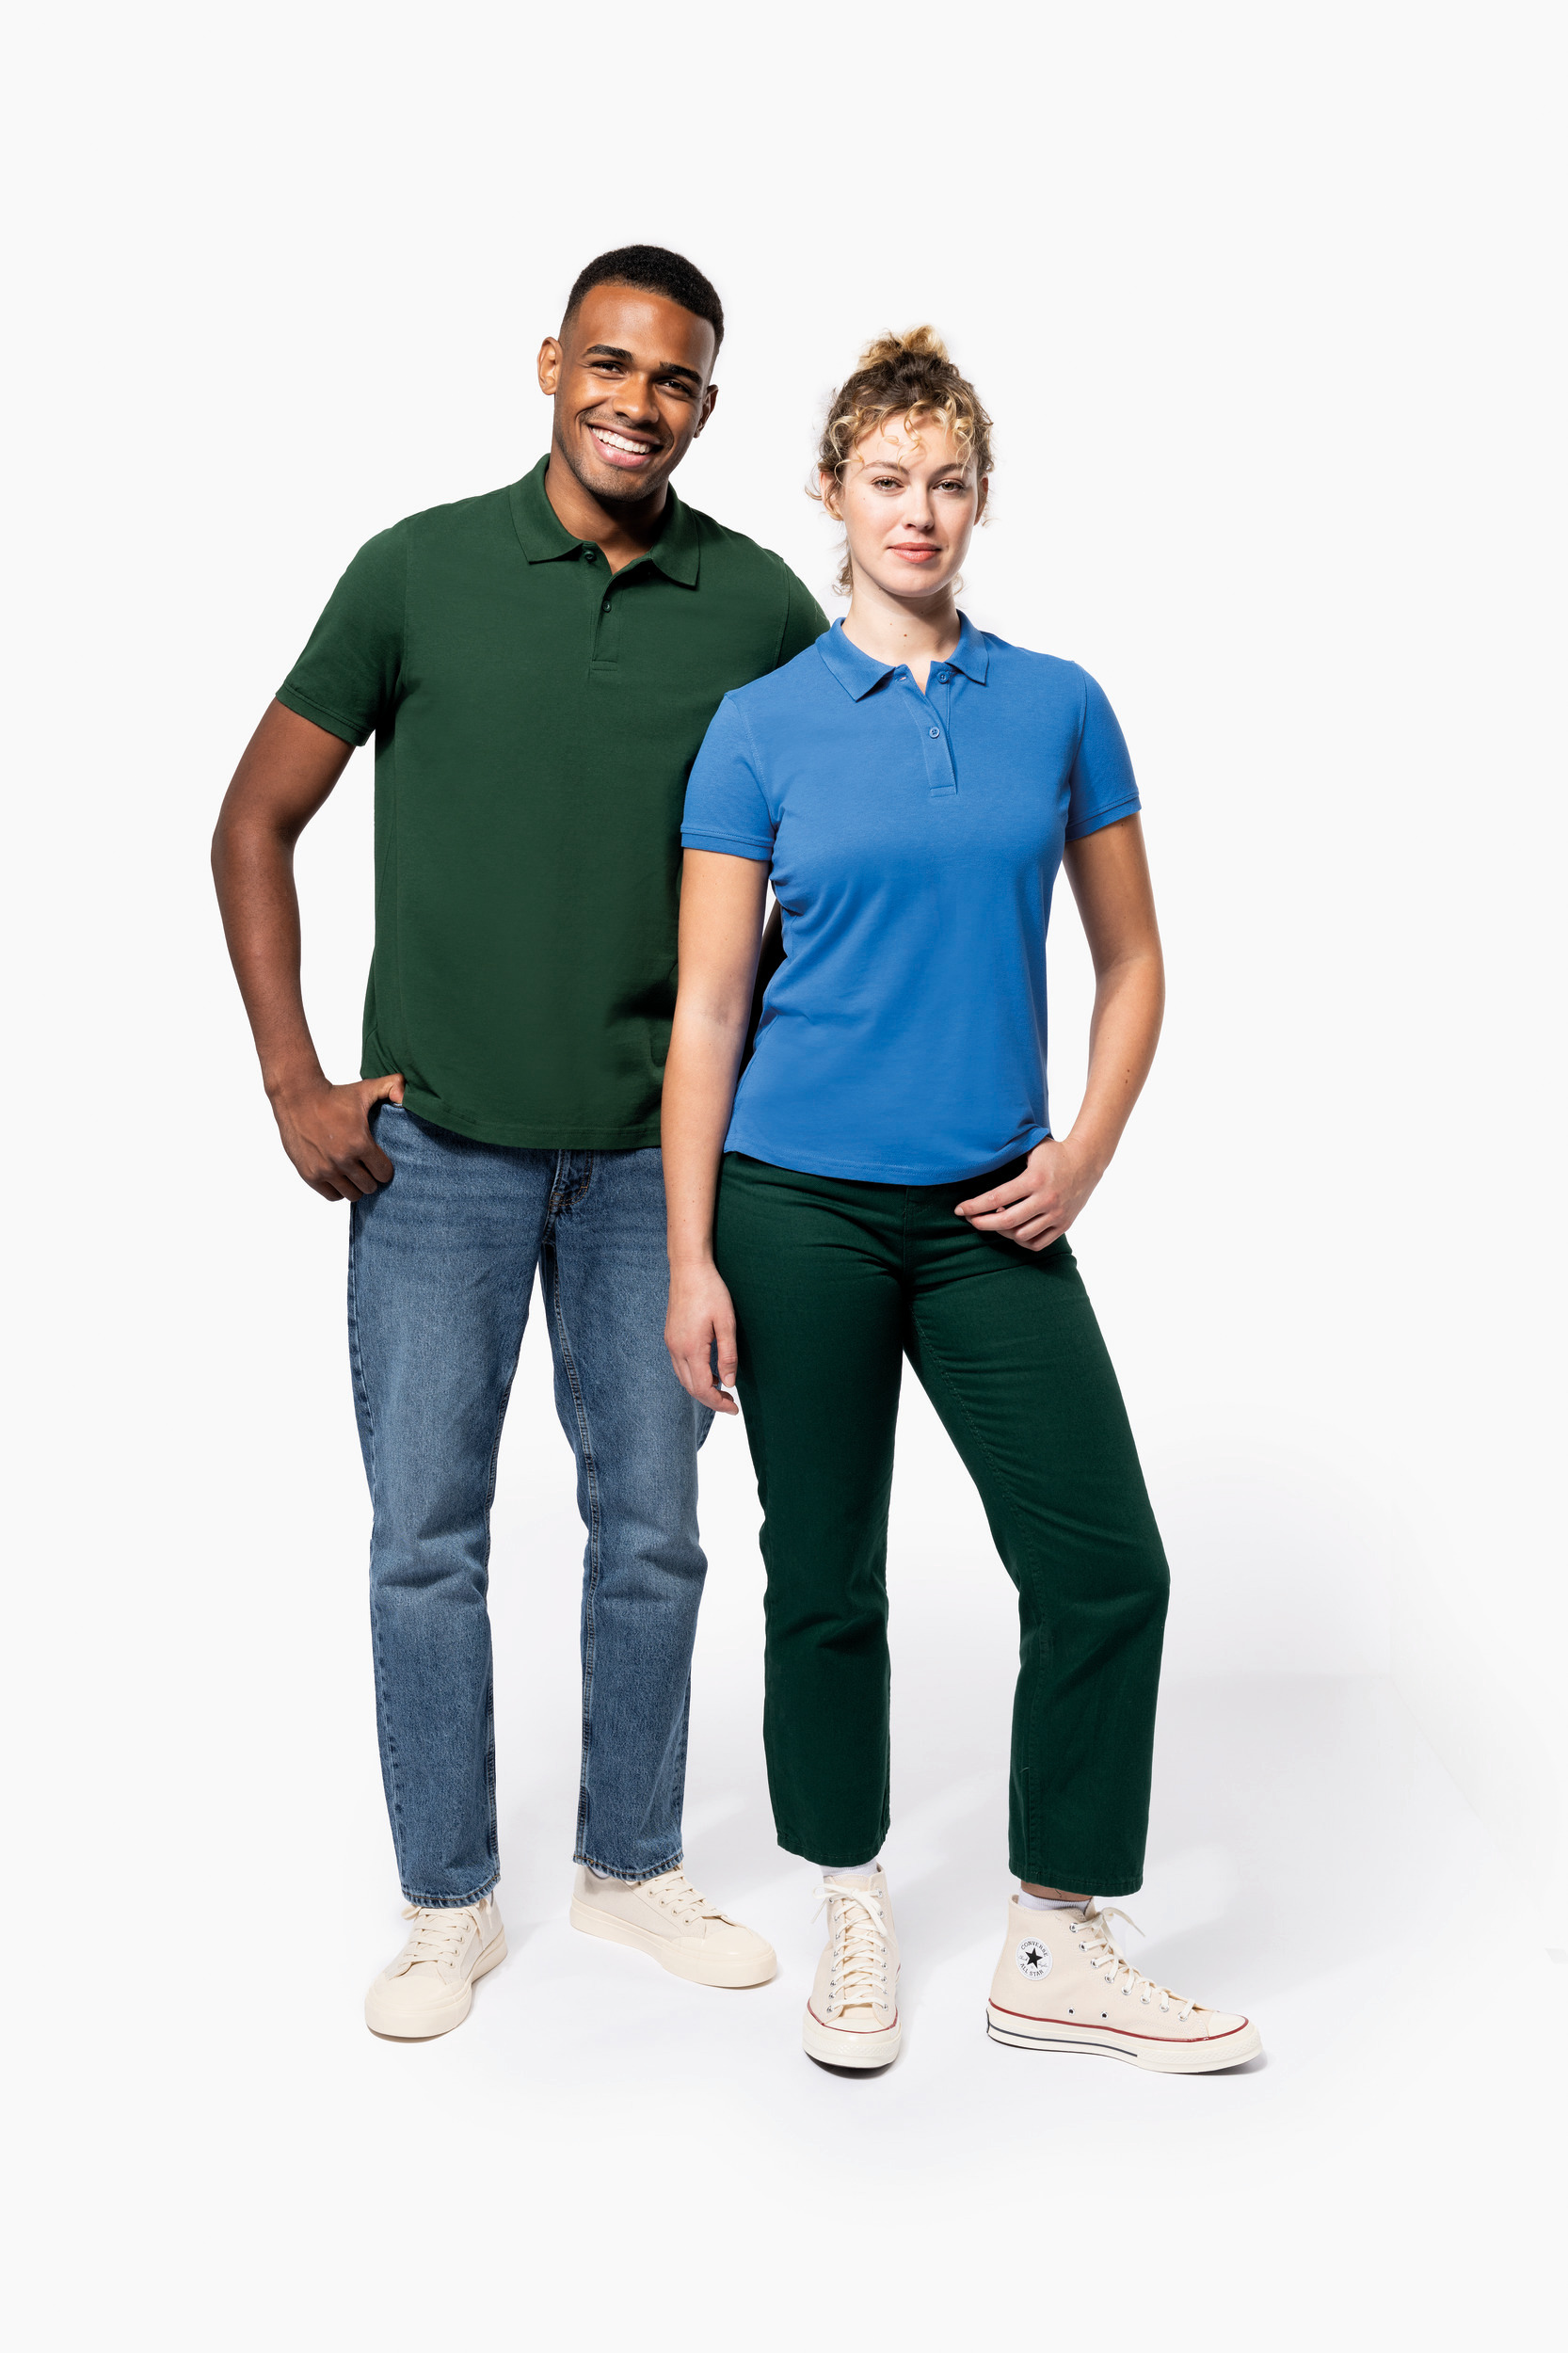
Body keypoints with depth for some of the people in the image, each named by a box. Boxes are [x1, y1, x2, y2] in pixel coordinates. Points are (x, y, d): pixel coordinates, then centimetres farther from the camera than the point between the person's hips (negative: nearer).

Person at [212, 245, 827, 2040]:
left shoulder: (761, 607, 0)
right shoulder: (422, 570, -3)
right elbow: (255, 825, 2)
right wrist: (294, 1084, -5)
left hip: (653, 1153, 1)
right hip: (435, 1151, -1)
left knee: (650, 1533, 11)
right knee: (426, 1539, 7)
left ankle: (632, 1869, 32)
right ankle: (448, 1906, 25)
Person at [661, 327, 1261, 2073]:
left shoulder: (1058, 707, 6)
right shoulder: (761, 723, 0)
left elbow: (1130, 963, 11)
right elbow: (706, 1007, -2)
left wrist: (1085, 1156, -4)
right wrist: (689, 1256, -7)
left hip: (992, 1210, 2)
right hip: (803, 1203, -2)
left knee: (1105, 1563, -2)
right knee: (826, 1579, 7)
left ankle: (1057, 1953, 16)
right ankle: (855, 1919, 28)